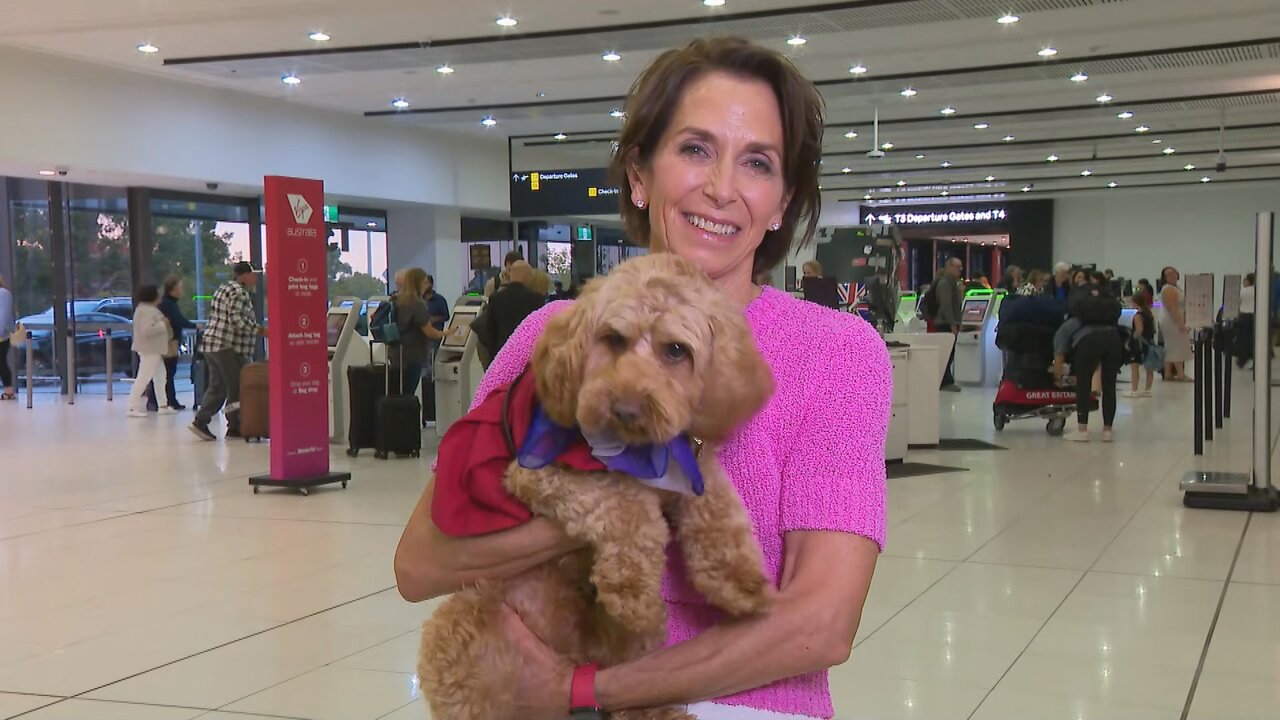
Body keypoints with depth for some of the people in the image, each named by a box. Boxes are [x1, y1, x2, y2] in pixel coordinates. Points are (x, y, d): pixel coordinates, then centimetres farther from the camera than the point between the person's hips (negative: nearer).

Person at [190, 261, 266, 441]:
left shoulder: (223, 289, 20)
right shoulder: (239, 292, -12)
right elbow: (237, 319, -22)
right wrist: (260, 330, -19)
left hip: (211, 345, 10)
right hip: (228, 347, -10)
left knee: (217, 386, 12)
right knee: (237, 388, -2)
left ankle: (200, 421, 5)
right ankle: (235, 427, 2)